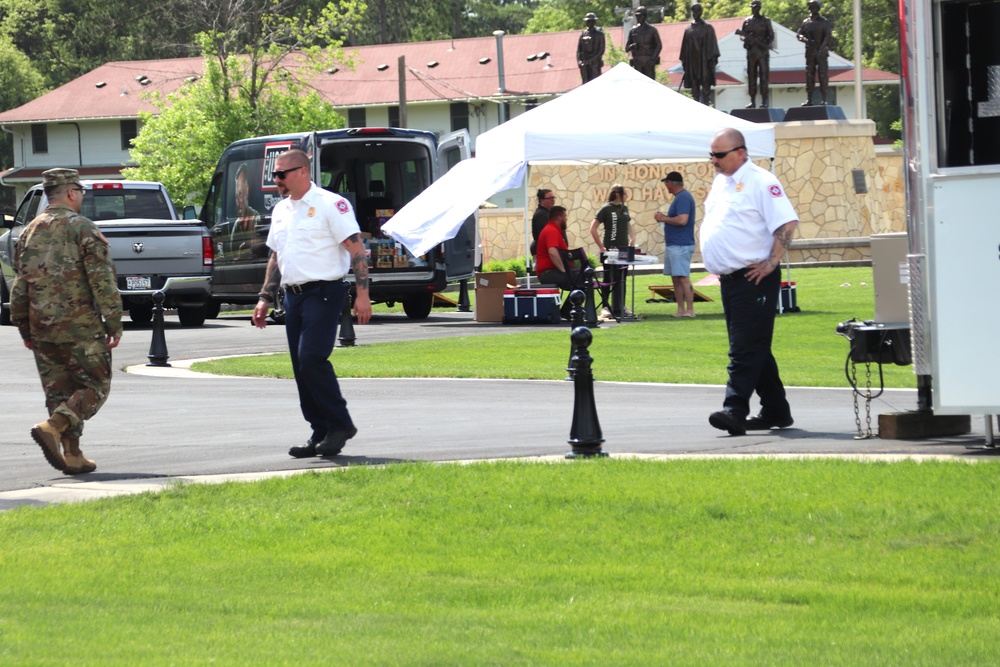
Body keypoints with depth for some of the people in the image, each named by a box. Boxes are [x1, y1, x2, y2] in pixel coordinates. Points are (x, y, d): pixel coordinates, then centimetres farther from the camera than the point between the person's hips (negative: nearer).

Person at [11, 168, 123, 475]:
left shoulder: (30, 232, 11)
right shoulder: (82, 229, -7)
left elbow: (20, 285, 14)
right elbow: (103, 280, -13)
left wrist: (24, 328, 21)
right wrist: (114, 323, -8)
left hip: (42, 330, 6)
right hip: (80, 328, -6)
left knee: (60, 392, 11)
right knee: (94, 387, 1)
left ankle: (72, 456, 7)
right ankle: (51, 428, -18)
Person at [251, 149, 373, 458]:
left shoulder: (330, 204, -8)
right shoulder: (281, 211, 17)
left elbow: (356, 249, -11)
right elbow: (276, 258, 24)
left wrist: (362, 293, -18)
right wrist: (265, 299, 17)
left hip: (323, 292, -8)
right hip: (293, 294, 8)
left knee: (312, 358, -18)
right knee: (301, 368, 5)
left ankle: (340, 424, -8)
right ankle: (321, 434, 11)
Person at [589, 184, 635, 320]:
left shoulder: (624, 208, 12)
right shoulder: (606, 209, -8)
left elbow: (628, 226, 24)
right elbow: (593, 228, -10)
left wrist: (632, 238, 4)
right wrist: (602, 247, -12)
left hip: (623, 248, 6)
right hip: (611, 249, -6)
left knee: (622, 279, 9)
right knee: (609, 279, -4)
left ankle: (620, 308, 16)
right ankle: (605, 307, -1)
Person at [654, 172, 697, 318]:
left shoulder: (683, 198, -15)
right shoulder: (680, 197, 17)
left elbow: (682, 220, -26)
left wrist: (664, 218, -13)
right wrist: (664, 218, 11)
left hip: (681, 246, -11)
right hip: (673, 244, 11)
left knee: (683, 278, -11)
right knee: (676, 278, 11)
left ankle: (690, 310, -11)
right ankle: (681, 310, 13)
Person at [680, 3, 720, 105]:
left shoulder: (707, 28, 2)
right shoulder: (688, 29, 12)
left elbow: (712, 43, -3)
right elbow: (685, 46, 13)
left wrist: (712, 59, -11)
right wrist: (683, 61, 8)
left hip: (704, 61, -4)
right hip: (692, 61, 4)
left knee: (705, 84, -7)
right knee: (694, 85, 3)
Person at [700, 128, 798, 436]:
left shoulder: (760, 182, -11)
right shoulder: (720, 182, 17)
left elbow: (787, 223, -18)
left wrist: (771, 263, -19)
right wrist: (717, 265, 19)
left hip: (754, 278, -9)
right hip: (729, 279, 9)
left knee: (745, 349, -12)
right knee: (755, 350, 13)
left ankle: (735, 411, -18)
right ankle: (775, 412, 20)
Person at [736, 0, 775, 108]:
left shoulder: (766, 21, 3)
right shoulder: (747, 21, 11)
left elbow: (771, 35, 2)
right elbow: (742, 35, 14)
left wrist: (768, 45, -17)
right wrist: (746, 38, -10)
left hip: (763, 51, -3)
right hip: (751, 51, 3)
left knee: (764, 76, -6)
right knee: (751, 76, 3)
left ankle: (764, 101, -6)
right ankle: (752, 101, 6)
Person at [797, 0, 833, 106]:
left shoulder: (825, 22, 1)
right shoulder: (806, 22, 12)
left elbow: (828, 36, -9)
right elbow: (798, 35, 6)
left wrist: (822, 49, -24)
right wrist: (805, 40, -17)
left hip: (822, 52, -4)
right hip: (810, 52, 4)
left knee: (822, 74, -8)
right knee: (809, 75, 1)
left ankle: (823, 99, -8)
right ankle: (809, 99, 1)